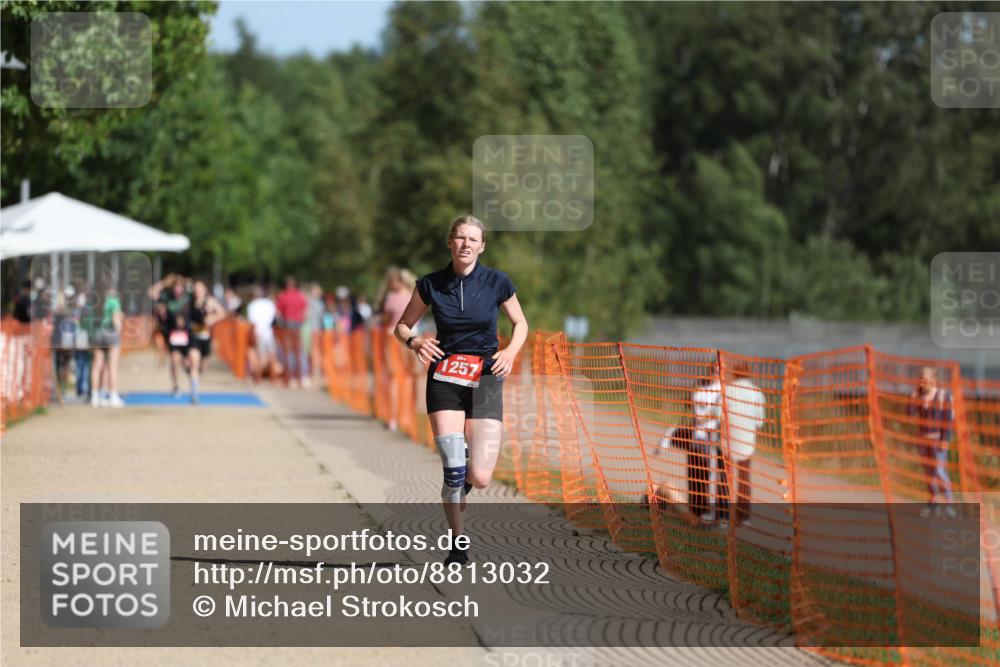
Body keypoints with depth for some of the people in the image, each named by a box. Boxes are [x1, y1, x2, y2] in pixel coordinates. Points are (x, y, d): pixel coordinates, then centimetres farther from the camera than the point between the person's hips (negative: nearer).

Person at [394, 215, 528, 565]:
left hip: (485, 379, 0)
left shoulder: (497, 282, -3)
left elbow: (521, 323, 11)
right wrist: (414, 342, -13)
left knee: (479, 478, -11)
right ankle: (458, 545, 4)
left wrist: (511, 351, -8)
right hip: (444, 379, 0)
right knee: (453, 470, -13)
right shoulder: (430, 285, -2)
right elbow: (402, 326, 9)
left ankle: (465, 473, 28)